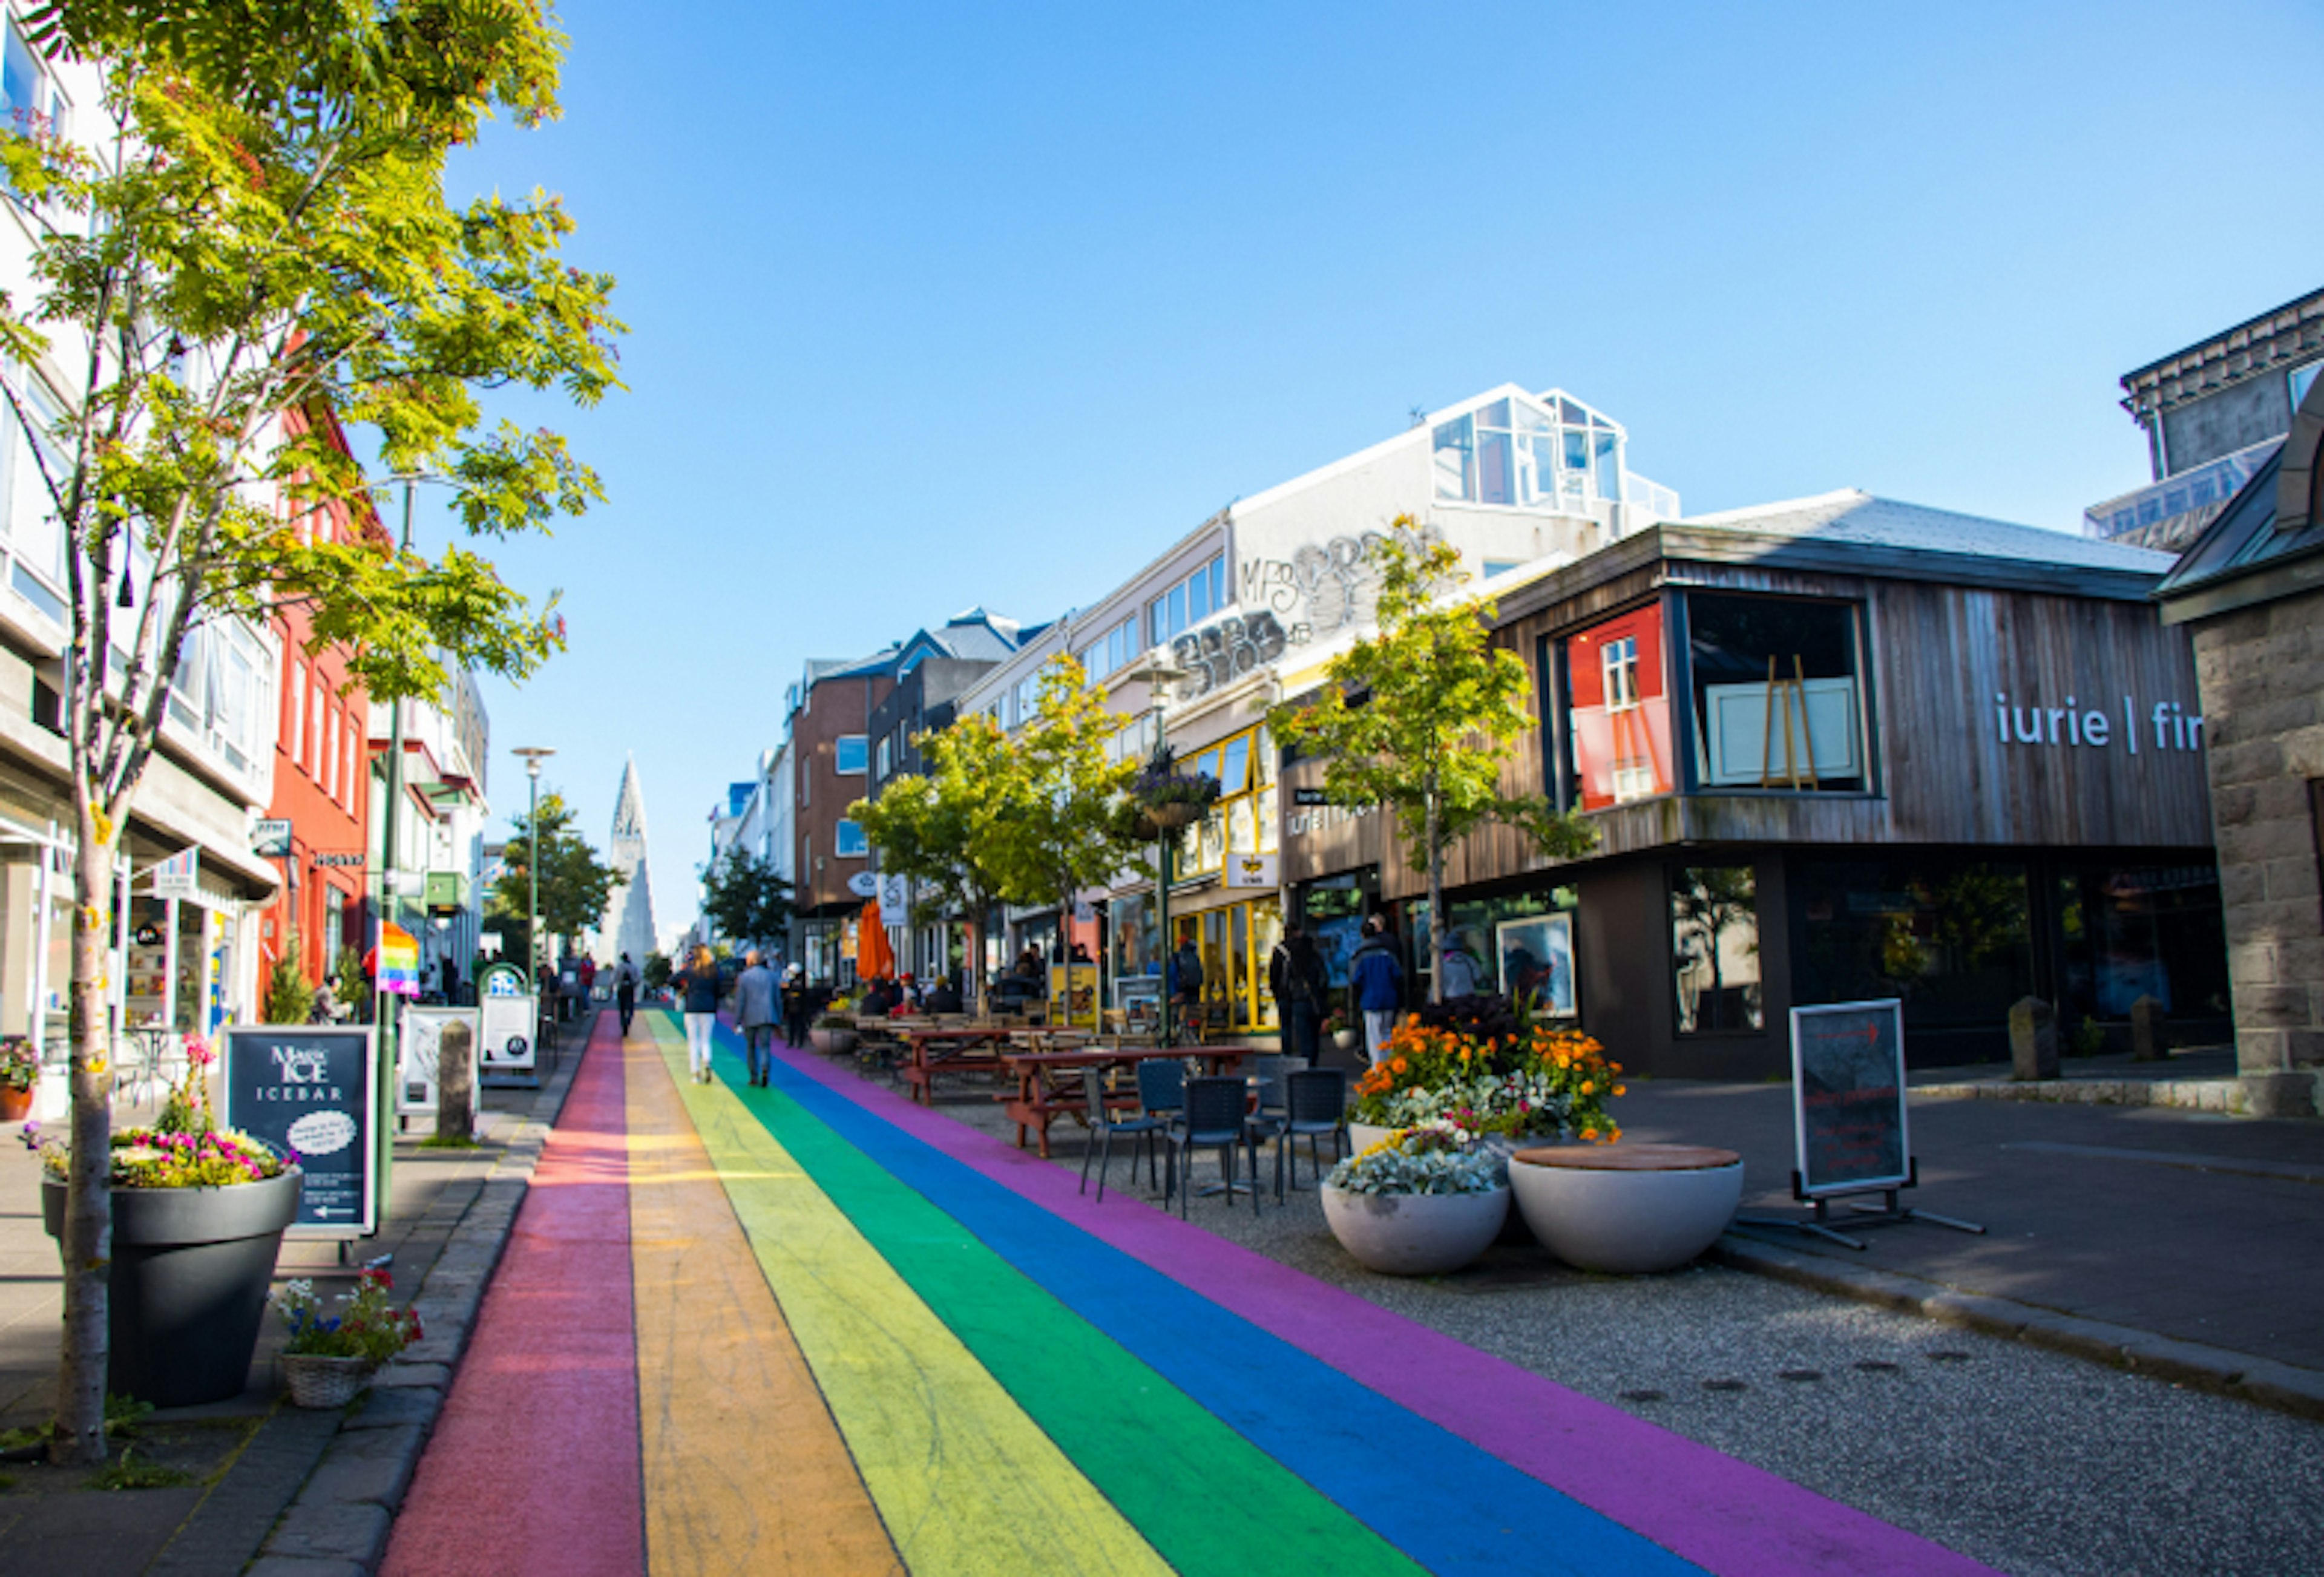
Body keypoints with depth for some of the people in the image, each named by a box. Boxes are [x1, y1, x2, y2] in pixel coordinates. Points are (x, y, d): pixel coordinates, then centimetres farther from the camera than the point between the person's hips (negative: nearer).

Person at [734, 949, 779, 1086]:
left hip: (750, 1018, -1)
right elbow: (776, 999, 8)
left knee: (750, 1047, 16)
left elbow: (740, 1001, -6)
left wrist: (737, 1023, -4)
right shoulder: (771, 976, 6)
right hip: (767, 1017, 1)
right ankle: (765, 1069, -28)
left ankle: (754, 1077, 17)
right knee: (765, 1047, -1)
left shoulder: (743, 977, -3)